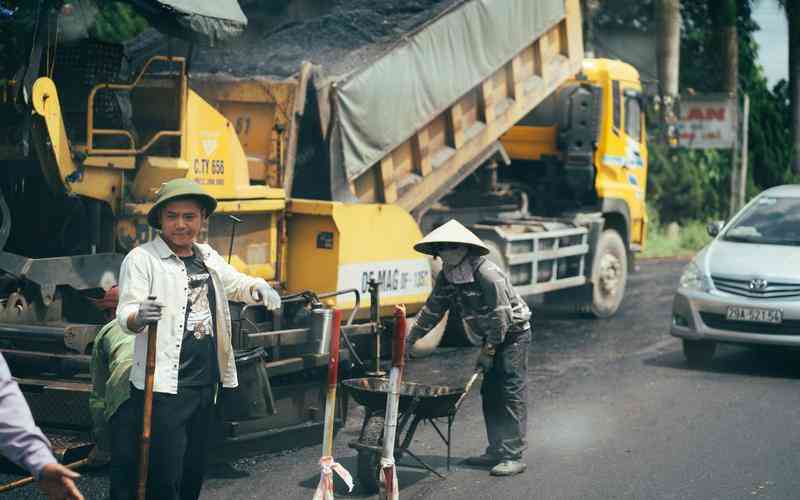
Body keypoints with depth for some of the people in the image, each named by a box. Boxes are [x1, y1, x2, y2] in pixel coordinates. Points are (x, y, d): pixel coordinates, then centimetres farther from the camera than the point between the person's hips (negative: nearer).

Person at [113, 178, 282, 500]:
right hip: (163, 386, -7)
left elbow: (236, 284, 28)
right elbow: (125, 314, -15)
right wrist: (138, 317, -39)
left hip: (206, 385, 7)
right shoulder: (142, 259, -6)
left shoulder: (208, 257, 14)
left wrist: (258, 287, 4)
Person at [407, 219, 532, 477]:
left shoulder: (488, 273, -27)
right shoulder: (447, 277, -1)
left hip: (514, 333, -9)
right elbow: (432, 310, 7)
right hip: (491, 336, 9)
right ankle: (496, 451, 14)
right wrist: (410, 338, 4)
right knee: (489, 393, 8)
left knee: (512, 393, -12)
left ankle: (513, 456, -13)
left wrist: (488, 351, -20)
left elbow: (501, 315, -25)